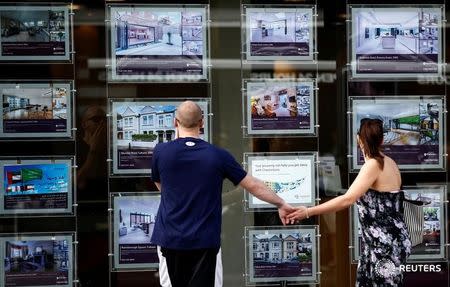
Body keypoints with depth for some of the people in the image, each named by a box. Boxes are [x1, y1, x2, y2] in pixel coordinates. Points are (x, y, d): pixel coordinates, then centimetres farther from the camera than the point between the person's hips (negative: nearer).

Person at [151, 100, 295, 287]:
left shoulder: (160, 152, -5)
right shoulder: (218, 156, -5)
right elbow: (253, 186, 1)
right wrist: (281, 204, 15)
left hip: (171, 238, 1)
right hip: (204, 240, -1)